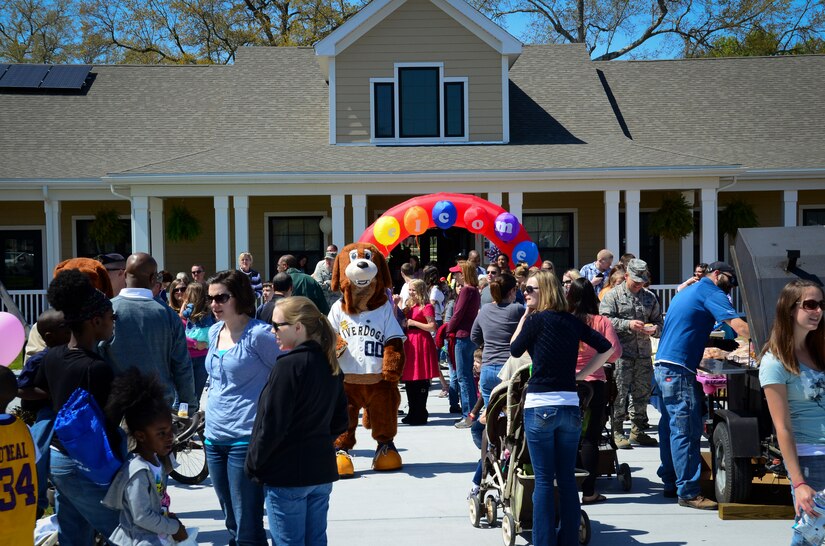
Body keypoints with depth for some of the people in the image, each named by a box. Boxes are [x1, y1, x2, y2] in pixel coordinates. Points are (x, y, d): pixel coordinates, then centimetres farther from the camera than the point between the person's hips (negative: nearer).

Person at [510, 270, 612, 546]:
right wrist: (580, 374, 12)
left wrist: (526, 314, 9)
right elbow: (606, 347, 10)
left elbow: (515, 350, 5)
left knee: (543, 480, 0)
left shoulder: (537, 320, -7)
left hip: (540, 406, -5)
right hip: (570, 405, 5)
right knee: (567, 478, 11)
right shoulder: (572, 321, 8)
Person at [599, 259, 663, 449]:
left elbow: (659, 321, 20)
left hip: (644, 353, 5)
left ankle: (638, 431, 23)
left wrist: (654, 328, -4)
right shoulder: (613, 296, 0)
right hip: (621, 353, -5)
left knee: (642, 393, 11)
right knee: (619, 394, -5)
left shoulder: (650, 297, 15)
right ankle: (617, 432, 3)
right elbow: (605, 320, -10)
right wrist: (628, 324, -20)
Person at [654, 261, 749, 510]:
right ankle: (689, 493, -10)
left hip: (662, 366, 10)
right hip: (679, 370, -10)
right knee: (686, 430, -10)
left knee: (671, 427, 13)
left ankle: (670, 483, 19)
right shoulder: (711, 292, -4)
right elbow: (738, 325, -15)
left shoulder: (686, 292, 26)